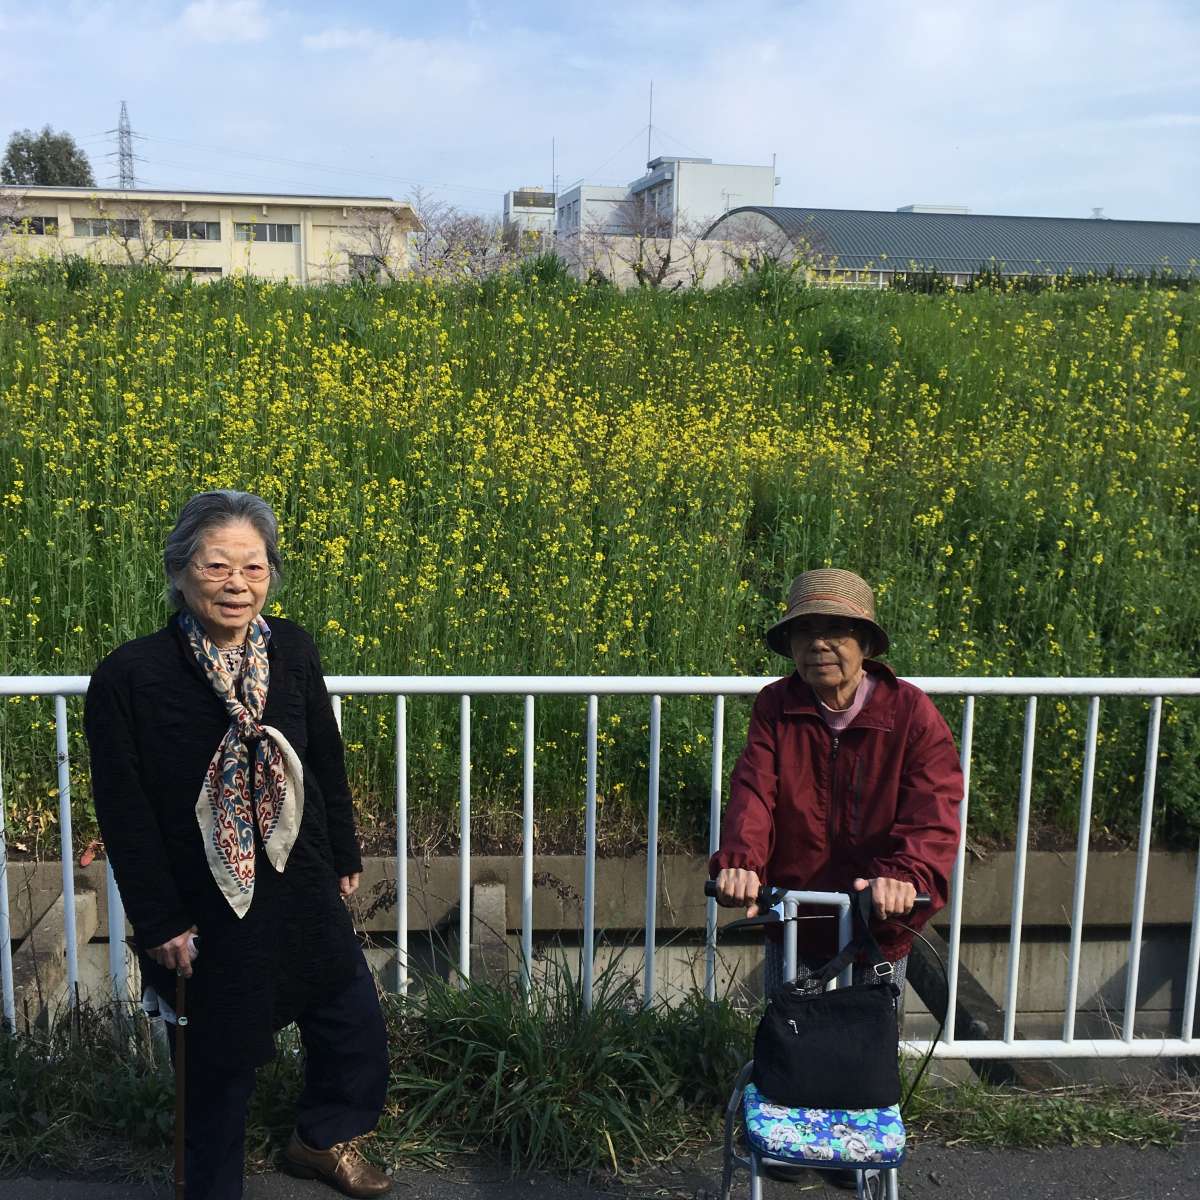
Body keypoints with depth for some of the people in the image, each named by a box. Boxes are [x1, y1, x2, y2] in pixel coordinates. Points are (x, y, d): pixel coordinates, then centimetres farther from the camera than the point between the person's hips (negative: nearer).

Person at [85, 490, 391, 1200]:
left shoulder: (293, 651, -6)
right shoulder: (129, 678, -19)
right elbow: (125, 812, -13)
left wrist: (345, 858, 12)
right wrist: (159, 923, -11)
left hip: (303, 890, 5)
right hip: (207, 912, -4)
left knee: (355, 1023, 18)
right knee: (225, 1060, 13)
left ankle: (323, 1140, 47)